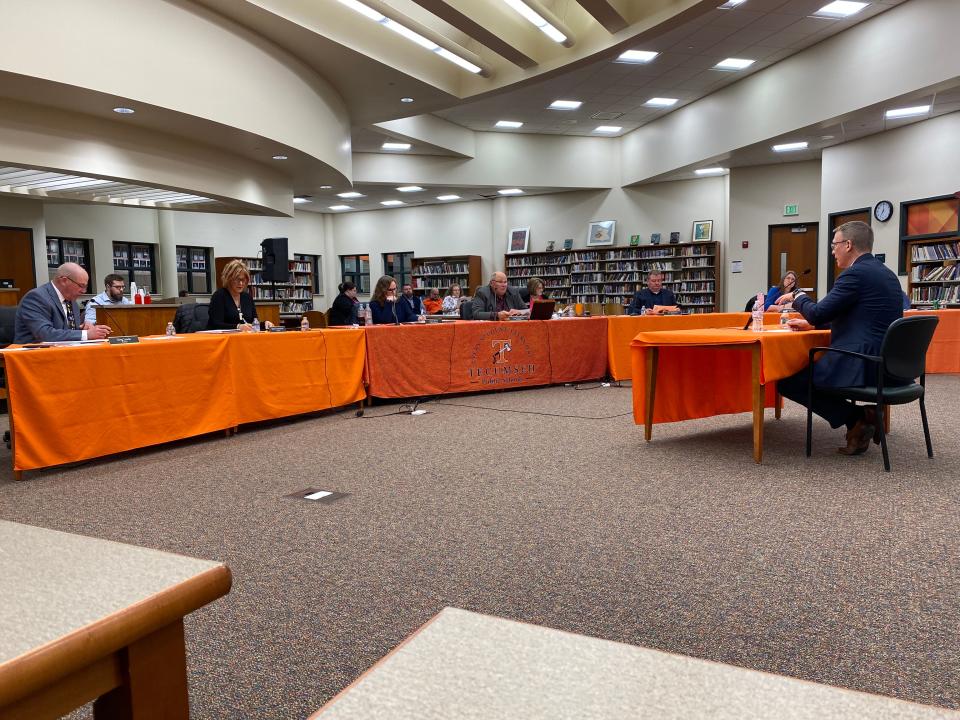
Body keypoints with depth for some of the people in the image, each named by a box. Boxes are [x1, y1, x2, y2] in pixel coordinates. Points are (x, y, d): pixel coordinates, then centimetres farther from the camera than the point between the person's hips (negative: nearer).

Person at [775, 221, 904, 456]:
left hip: (862, 364, -10)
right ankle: (861, 416, 12)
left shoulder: (856, 273, -14)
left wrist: (797, 296, 5)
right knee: (806, 367, 26)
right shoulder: (887, 274, 17)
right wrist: (811, 323, 21)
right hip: (886, 364, 10)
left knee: (786, 381, -3)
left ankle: (856, 417, -3)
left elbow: (818, 313, -14)